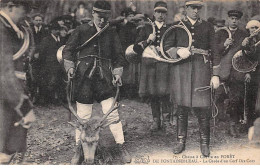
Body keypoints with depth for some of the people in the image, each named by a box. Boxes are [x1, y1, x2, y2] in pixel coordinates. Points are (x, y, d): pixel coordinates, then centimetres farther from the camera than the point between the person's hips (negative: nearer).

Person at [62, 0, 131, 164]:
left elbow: (118, 55, 15)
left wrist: (118, 72, 2)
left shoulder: (112, 33, 10)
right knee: (83, 116, 5)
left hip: (104, 78, 1)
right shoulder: (81, 30, 5)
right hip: (84, 78, -1)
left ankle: (122, 147, 9)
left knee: (112, 113, -3)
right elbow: (68, 50, 9)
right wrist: (70, 66, -6)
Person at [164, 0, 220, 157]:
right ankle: (181, 141, 17)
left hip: (201, 69, 0)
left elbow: (214, 51, 8)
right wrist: (178, 51, -15)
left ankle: (205, 143, 12)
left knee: (203, 107, -2)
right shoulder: (176, 26, 10)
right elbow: (167, 47, 8)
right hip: (181, 69, 1)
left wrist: (215, 74, 2)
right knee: (182, 107, 5)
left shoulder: (208, 26, 10)